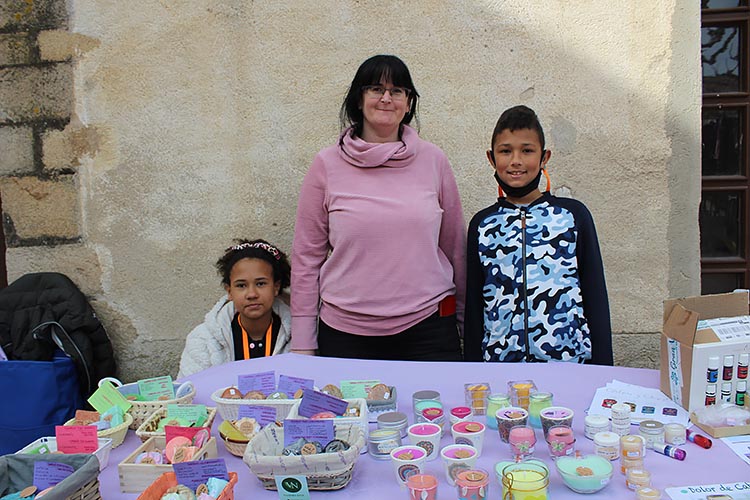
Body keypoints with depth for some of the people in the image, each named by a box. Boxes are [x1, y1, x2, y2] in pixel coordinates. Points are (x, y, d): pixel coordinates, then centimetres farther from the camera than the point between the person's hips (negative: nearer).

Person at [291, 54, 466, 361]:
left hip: (427, 327, 1)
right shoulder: (327, 166, 0)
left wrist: (465, 317, 15)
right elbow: (307, 255, 2)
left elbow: (455, 244, 11)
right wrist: (303, 342, 1)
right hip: (345, 333, -1)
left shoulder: (434, 161, 3)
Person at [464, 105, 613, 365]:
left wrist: (602, 366, 0)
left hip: (569, 359, -1)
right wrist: (473, 369, 5)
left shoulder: (573, 214, 0)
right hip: (499, 359, 1)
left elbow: (596, 296, 2)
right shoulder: (482, 224, 4)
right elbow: (473, 305, 7)